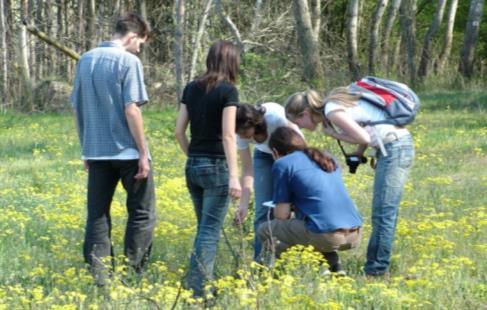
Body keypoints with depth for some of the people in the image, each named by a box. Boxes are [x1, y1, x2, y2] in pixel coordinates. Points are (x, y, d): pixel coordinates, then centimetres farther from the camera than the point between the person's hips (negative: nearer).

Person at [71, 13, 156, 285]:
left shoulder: (86, 60, 9)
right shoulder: (128, 61, -11)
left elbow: (77, 108, 13)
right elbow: (131, 110, -17)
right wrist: (143, 153, -11)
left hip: (96, 151, 6)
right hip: (127, 151, -6)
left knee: (98, 215, 8)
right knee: (142, 214, 7)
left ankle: (100, 278, 5)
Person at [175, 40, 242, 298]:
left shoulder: (191, 88, 8)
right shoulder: (228, 90, -9)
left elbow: (179, 131, 8)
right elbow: (228, 135, -15)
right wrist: (234, 176, -17)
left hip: (193, 166, 6)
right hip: (216, 166, -6)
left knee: (204, 227, 18)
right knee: (210, 231, -3)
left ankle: (204, 281, 20)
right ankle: (197, 289, -7)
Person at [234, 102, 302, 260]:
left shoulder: (275, 116, -39)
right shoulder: (241, 134, -26)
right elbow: (247, 169, -20)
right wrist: (243, 205, -27)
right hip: (264, 156, 3)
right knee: (263, 210, -5)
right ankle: (260, 260, 0)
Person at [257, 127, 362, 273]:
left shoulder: (282, 164, 5)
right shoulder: (328, 159, 24)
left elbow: (282, 215, 4)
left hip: (327, 236, -6)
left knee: (265, 229, 12)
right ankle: (335, 265, 16)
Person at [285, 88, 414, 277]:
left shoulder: (332, 111, -14)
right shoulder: (333, 104, 14)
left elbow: (364, 138, -18)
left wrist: (333, 134, -5)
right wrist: (359, 152, 6)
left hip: (394, 148, -10)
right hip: (400, 144, 10)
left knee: (383, 213, -7)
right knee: (382, 213, 11)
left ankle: (377, 270, -6)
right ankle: (376, 266, 14)